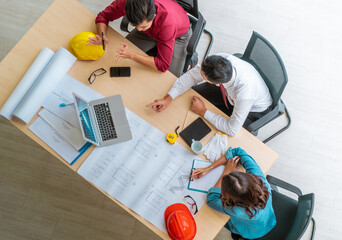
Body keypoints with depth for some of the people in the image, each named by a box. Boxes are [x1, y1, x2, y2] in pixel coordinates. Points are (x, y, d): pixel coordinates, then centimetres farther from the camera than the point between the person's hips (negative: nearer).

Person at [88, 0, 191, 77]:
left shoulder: (167, 21, -47)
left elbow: (163, 65, -40)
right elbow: (103, 16, -15)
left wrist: (131, 55, -48)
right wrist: (102, 36, -36)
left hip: (178, 35, -4)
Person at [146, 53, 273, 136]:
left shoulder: (245, 91, -47)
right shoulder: (220, 60, -33)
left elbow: (232, 129, -35)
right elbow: (191, 75, -18)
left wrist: (203, 112, -28)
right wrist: (168, 98, -28)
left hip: (254, 110, -5)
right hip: (230, 91, 5)